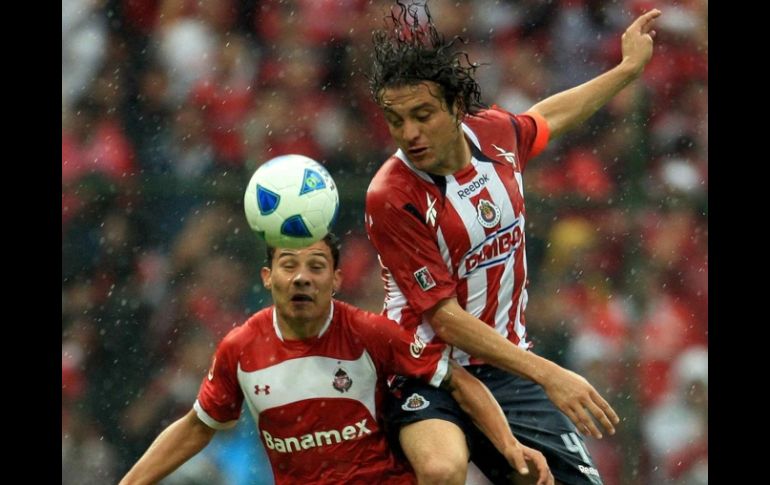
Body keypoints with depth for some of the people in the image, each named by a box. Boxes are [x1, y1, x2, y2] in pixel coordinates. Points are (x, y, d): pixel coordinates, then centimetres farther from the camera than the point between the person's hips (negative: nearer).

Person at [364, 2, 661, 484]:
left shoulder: (494, 132, -2)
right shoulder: (391, 198, -20)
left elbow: (545, 118, 25)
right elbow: (447, 320, -20)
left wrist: (628, 68, 33)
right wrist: (549, 375, -24)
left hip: (507, 368, 6)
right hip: (428, 375, -6)